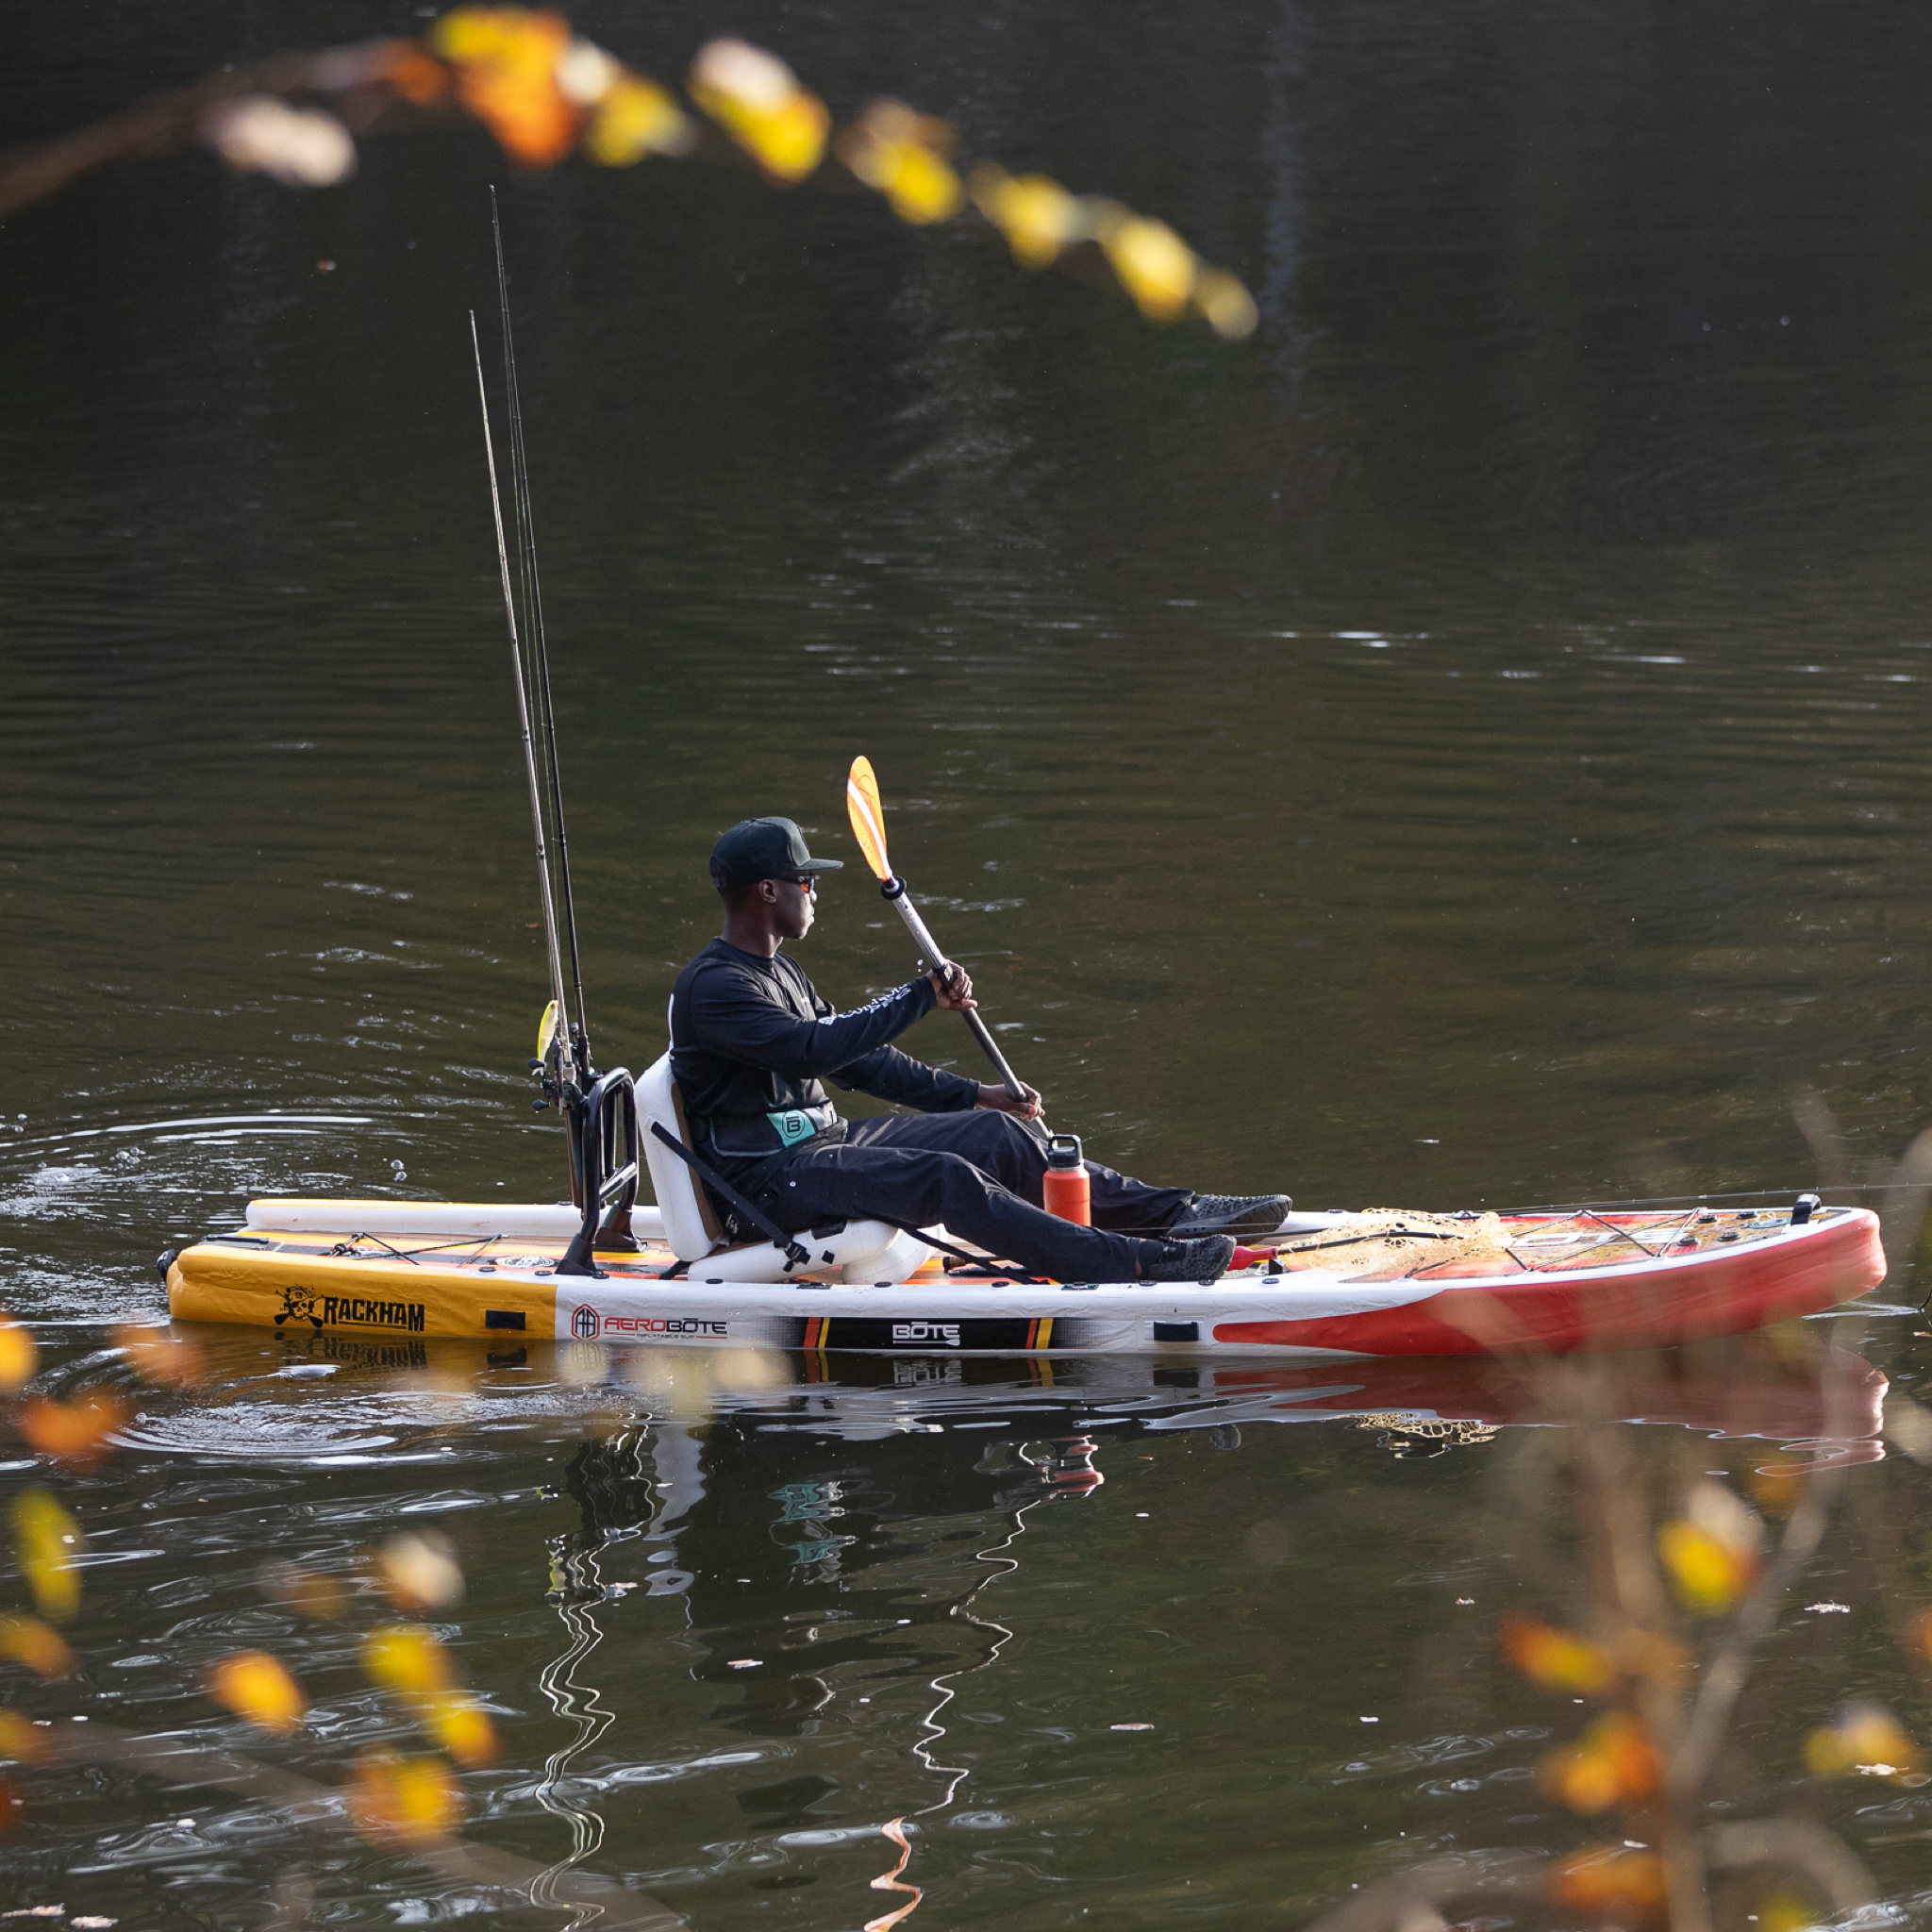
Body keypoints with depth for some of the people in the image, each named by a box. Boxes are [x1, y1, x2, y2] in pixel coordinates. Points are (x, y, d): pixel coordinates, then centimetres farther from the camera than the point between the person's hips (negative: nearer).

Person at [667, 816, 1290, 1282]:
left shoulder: (779, 971, 17)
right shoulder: (712, 987, -18)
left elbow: (856, 1060, 22)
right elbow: (815, 1050, -29)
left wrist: (970, 1095, 17)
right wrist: (921, 997, -24)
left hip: (821, 1142, 10)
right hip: (767, 1183, -10)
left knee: (994, 1133, 1)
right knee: (943, 1177, -28)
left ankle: (1171, 1213, 0)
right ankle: (1131, 1262, -37)